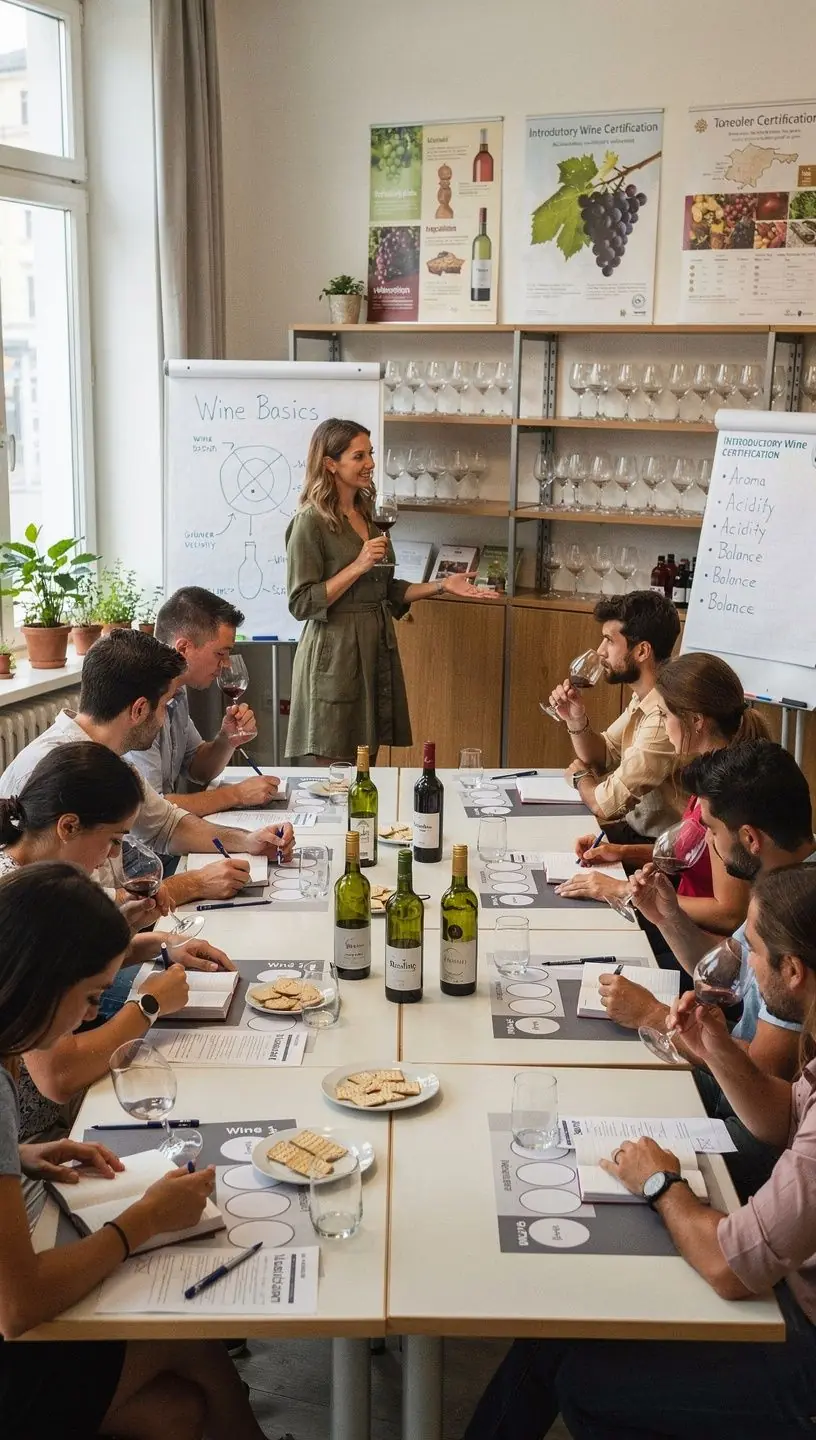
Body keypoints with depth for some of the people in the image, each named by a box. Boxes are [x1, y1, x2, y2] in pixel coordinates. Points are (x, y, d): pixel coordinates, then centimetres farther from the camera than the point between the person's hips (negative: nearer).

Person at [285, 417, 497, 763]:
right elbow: (302, 603, -15)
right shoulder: (311, 523, -10)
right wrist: (358, 566, -18)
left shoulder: (367, 516, 13)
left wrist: (441, 586, 8)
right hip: (334, 655, -7)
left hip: (376, 650, 7)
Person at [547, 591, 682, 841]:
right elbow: (601, 758, 14)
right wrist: (576, 720, -6)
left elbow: (605, 805, -24)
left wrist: (580, 776, -2)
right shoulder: (643, 698, 3)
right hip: (635, 829, 8)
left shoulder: (664, 718, -29)